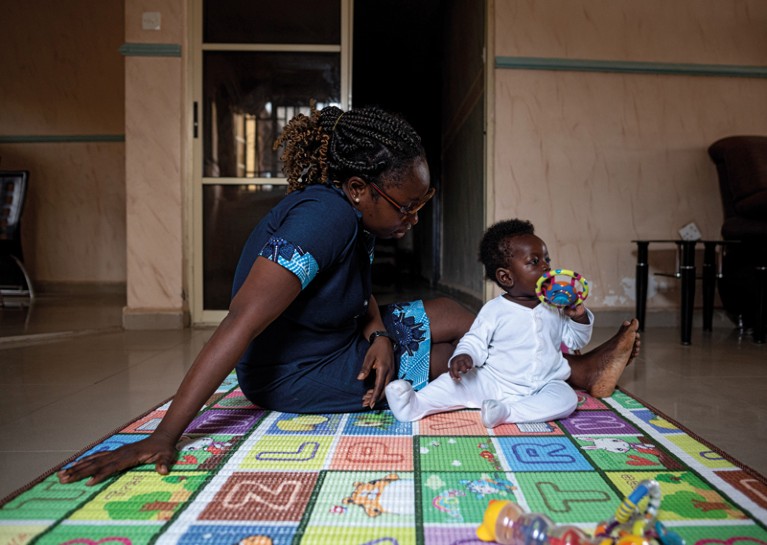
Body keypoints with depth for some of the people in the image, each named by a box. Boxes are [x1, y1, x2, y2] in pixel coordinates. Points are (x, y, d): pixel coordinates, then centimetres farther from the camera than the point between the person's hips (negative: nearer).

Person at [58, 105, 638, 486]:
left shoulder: (358, 213, -4)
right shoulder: (322, 216, -32)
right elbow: (240, 324, -37)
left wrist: (378, 332, -14)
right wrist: (163, 437, -37)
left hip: (334, 341, 8)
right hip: (295, 378, -8)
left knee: (453, 317, 5)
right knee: (461, 344, -4)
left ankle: (578, 369, 21)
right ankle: (577, 372, 17)